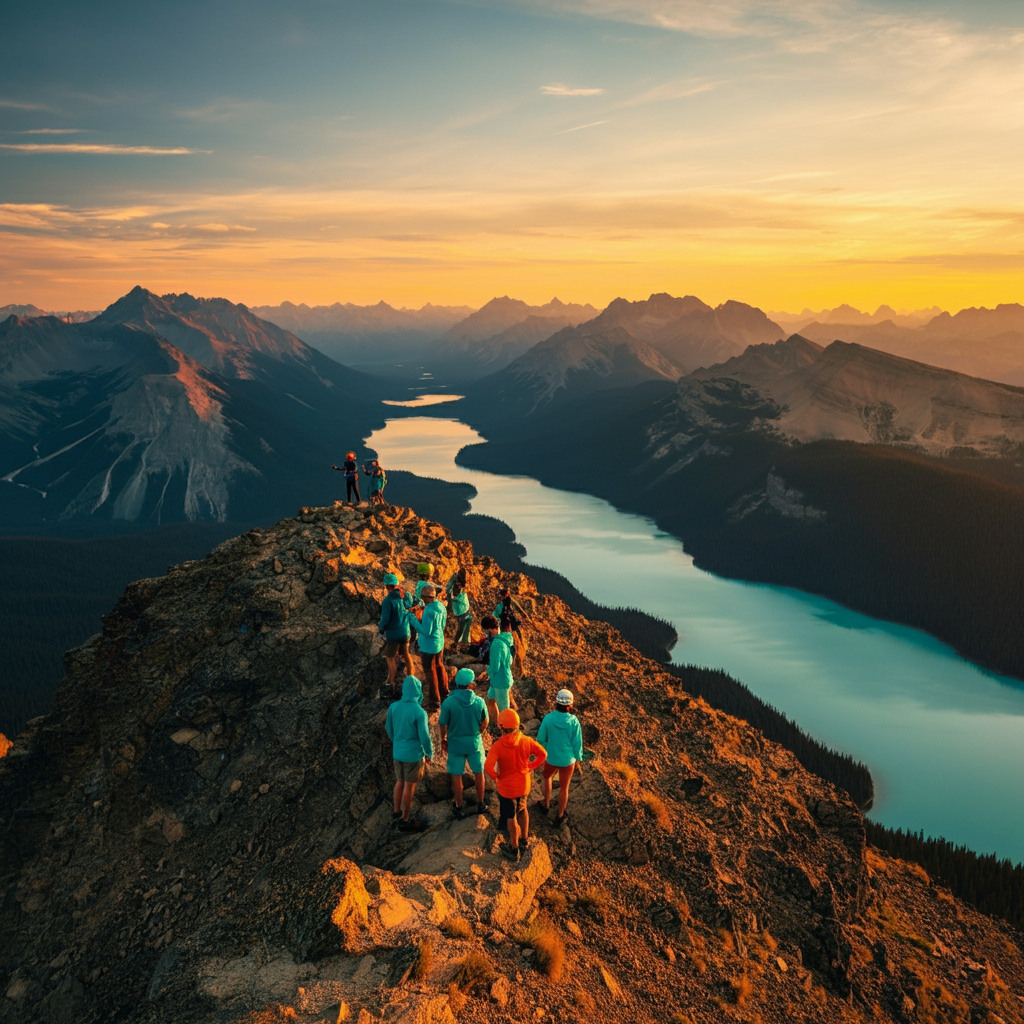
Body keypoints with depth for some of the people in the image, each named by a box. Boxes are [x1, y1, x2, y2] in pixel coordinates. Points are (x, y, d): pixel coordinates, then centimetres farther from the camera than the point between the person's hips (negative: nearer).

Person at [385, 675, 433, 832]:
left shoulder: (393, 707, -9)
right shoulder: (419, 712, -25)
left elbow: (389, 729, 5)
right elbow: (424, 736, -18)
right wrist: (429, 754, -1)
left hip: (397, 752, 5)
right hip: (413, 754, -5)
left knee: (400, 781, 24)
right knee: (409, 786, 9)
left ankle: (397, 811, 41)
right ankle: (405, 821, 22)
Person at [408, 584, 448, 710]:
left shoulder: (429, 611, -30)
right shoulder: (441, 605, -3)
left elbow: (427, 631, -27)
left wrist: (414, 620, -21)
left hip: (429, 646, -8)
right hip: (440, 642, 9)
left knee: (430, 672, 6)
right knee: (439, 666, 27)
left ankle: (434, 702, 18)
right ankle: (444, 691, 46)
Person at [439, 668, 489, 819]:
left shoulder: (448, 702, -22)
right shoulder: (479, 702, -18)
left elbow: (443, 724, -12)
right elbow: (485, 722, -3)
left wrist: (443, 740, 7)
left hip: (455, 744, -1)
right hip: (475, 743, 1)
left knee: (456, 776, 15)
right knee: (478, 773, 21)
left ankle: (459, 808, 28)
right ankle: (480, 804, 35)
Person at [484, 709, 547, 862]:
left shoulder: (498, 745, -28)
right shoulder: (526, 741, -16)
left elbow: (488, 766, -36)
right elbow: (542, 754, -7)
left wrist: (495, 776, -16)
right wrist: (530, 768, 2)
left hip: (506, 787, -3)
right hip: (524, 784, 3)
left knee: (511, 817, 17)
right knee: (522, 810, 29)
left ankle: (514, 849, 32)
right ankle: (524, 841, 43)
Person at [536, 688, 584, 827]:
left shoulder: (548, 718, -21)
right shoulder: (574, 721, -22)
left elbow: (541, 739, -11)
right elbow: (577, 743, -12)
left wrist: (542, 751, 11)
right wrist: (579, 758, 5)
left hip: (551, 757, 1)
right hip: (568, 759, -1)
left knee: (547, 777, 32)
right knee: (564, 787, 17)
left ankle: (546, 805, 46)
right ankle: (560, 817, 32)